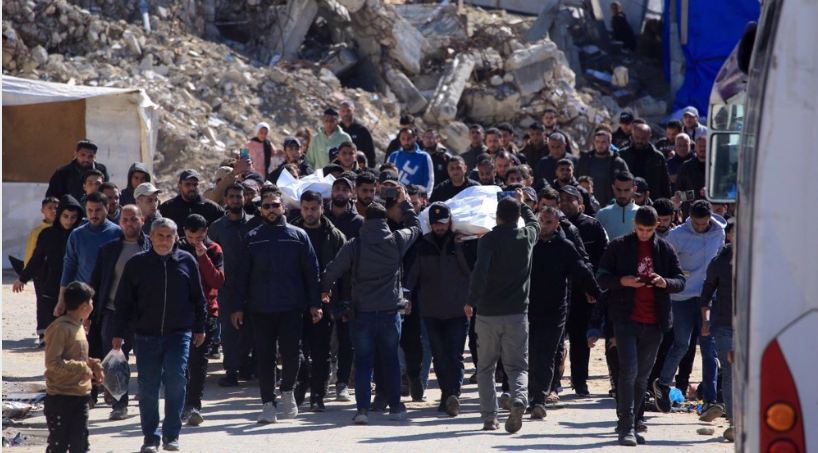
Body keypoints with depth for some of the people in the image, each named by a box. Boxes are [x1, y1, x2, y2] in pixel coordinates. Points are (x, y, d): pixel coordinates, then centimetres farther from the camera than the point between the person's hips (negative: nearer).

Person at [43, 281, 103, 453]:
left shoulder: (79, 326, 13)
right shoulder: (60, 328, -15)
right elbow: (52, 362, -22)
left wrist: (93, 365, 7)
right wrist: (82, 368, -19)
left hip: (80, 396, 8)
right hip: (60, 398, -8)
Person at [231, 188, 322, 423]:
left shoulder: (298, 236, 4)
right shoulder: (252, 238, 7)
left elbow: (311, 271, 4)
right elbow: (242, 275, 7)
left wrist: (315, 304, -3)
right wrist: (237, 306, 2)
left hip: (291, 308, -1)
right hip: (260, 309, 1)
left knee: (291, 353, -3)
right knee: (265, 358, 3)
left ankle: (287, 390, 23)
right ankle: (268, 403, 11)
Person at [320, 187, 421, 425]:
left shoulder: (353, 246, -9)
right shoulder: (397, 241, -5)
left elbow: (332, 271, -2)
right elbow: (415, 226, 16)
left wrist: (325, 289, 18)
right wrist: (404, 203, 27)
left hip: (362, 313, -1)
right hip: (390, 311, 1)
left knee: (363, 361, 4)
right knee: (390, 360, 14)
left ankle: (363, 408, -4)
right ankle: (395, 406, 20)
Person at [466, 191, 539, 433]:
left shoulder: (488, 239, -8)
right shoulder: (527, 237, 3)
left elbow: (480, 270, -22)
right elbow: (534, 222, 28)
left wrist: (471, 301, -12)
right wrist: (522, 204, 44)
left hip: (488, 313, -2)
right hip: (517, 313, 2)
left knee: (486, 368, 12)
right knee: (517, 366, 5)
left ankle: (489, 417, 8)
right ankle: (519, 399, -24)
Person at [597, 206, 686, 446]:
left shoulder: (665, 249, 8)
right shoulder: (618, 246, 2)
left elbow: (681, 281, 10)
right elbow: (601, 277, 3)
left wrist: (665, 282, -12)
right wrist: (622, 281, -16)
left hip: (654, 322, 3)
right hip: (626, 319, -3)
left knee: (642, 376, 10)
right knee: (629, 372, -12)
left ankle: (629, 424, 20)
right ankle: (627, 427, -10)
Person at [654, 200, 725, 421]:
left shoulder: (718, 232, 3)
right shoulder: (677, 235, -8)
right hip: (683, 297, -2)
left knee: (709, 348, -6)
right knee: (682, 344, 2)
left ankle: (710, 401, -11)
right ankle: (663, 384, 28)